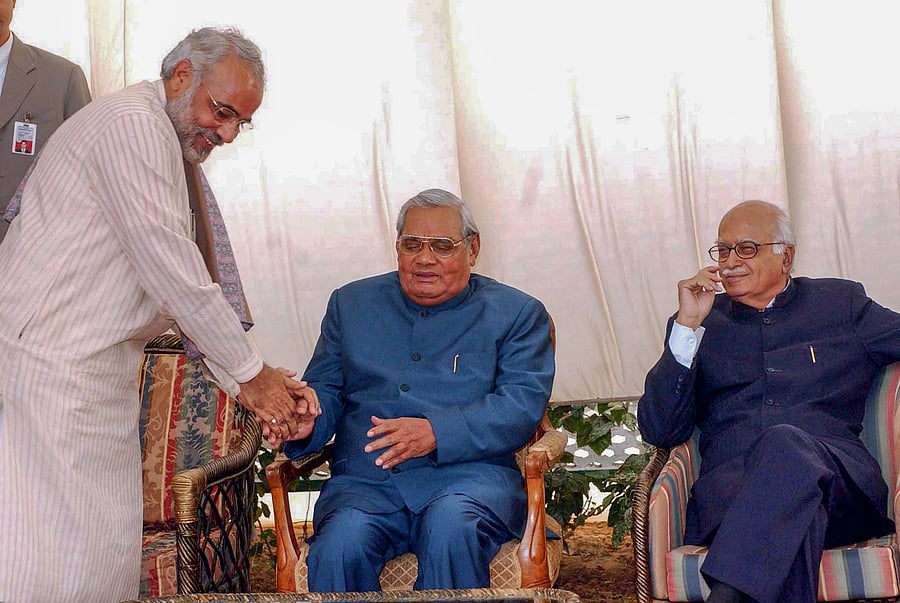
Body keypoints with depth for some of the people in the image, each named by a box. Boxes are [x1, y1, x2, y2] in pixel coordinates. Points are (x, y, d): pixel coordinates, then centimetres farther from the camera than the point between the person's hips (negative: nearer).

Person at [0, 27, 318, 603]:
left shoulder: (171, 146, 21)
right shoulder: (132, 124, -11)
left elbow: (186, 286, 19)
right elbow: (171, 272, -17)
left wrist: (251, 384, 9)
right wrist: (251, 373, -8)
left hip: (100, 373, 10)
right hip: (52, 358, -10)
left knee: (110, 554, 8)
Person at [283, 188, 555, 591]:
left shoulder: (516, 313, 13)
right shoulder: (351, 304, 22)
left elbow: (523, 404, -1)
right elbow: (325, 390, 20)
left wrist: (436, 432, -16)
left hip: (469, 473, -1)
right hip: (365, 482, 2)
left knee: (450, 528, -36)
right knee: (339, 547, -32)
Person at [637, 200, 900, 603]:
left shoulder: (841, 302, 24)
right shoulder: (700, 324, 23)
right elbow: (659, 433, 11)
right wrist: (688, 327, 4)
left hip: (839, 478, 0)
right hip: (729, 480, 0)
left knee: (784, 441, -37)